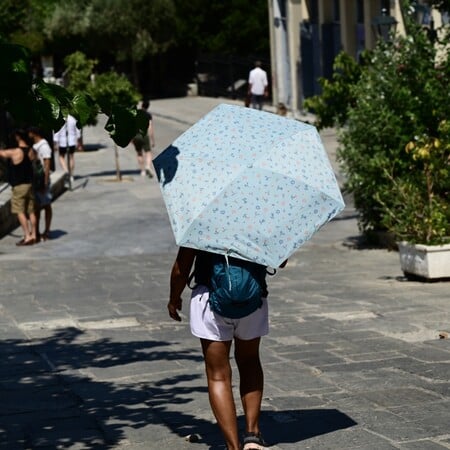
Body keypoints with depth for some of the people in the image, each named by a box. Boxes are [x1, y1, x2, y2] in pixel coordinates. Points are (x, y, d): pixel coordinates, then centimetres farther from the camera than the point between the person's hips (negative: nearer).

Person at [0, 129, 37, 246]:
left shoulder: (14, 152, -16)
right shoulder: (31, 151, 3)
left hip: (19, 186, -7)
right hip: (30, 184, 7)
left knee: (20, 212, -3)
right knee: (31, 211, 10)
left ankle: (27, 236, -7)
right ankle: (33, 235, 13)